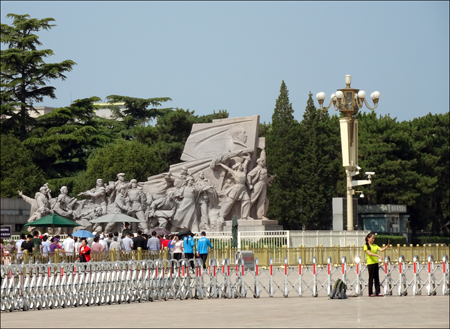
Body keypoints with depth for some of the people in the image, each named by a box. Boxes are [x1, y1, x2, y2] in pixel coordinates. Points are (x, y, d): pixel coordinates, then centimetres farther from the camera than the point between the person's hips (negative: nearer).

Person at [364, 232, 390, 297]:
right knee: (371, 278, -2)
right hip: (370, 263, -6)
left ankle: (378, 292, 9)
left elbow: (381, 249, -1)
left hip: (376, 263, 6)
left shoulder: (375, 246, 13)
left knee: (377, 278, 6)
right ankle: (370, 293, 4)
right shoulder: (366, 246, -5)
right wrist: (378, 255, -31)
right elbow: (369, 253, -20)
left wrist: (386, 247, -20)